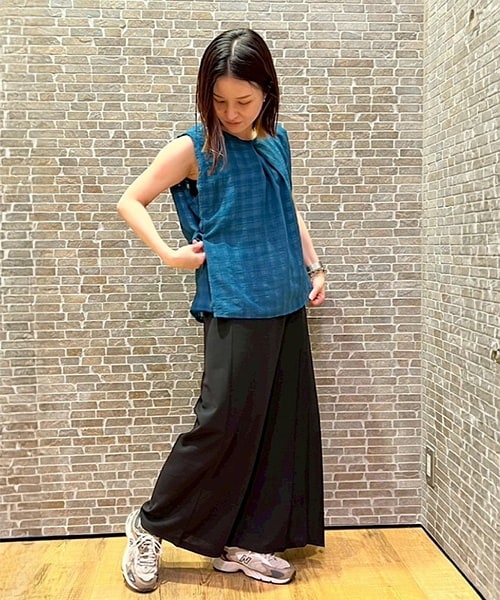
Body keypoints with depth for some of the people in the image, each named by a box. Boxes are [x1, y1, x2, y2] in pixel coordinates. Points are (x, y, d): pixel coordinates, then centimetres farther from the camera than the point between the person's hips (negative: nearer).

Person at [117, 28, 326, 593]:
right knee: (224, 421, -5)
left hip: (287, 305, 6)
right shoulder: (194, 147, -5)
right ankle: (151, 524, 18)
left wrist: (313, 266, 16)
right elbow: (130, 200, 0)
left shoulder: (276, 140, 11)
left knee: (279, 424, 9)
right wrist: (168, 253, -12)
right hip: (234, 307, -6)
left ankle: (241, 542, 24)